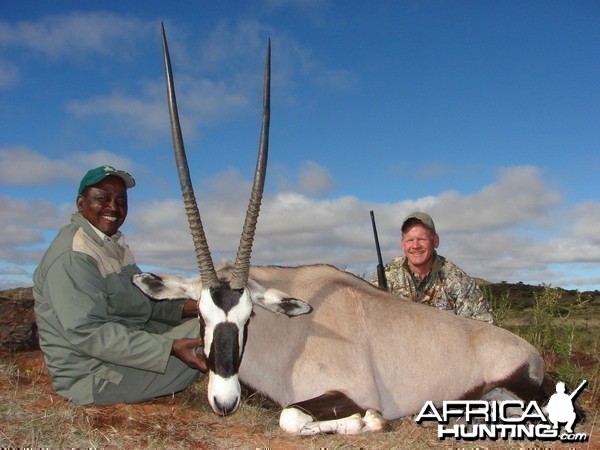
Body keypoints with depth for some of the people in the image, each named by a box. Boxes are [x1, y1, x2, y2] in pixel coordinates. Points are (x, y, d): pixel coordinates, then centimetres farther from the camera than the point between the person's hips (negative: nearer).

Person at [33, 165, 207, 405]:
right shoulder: (73, 256, -21)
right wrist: (169, 348, -34)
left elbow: (140, 301, 13)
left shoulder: (113, 243, 11)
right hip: (93, 377, -10)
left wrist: (182, 308, -6)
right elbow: (87, 333, -29)